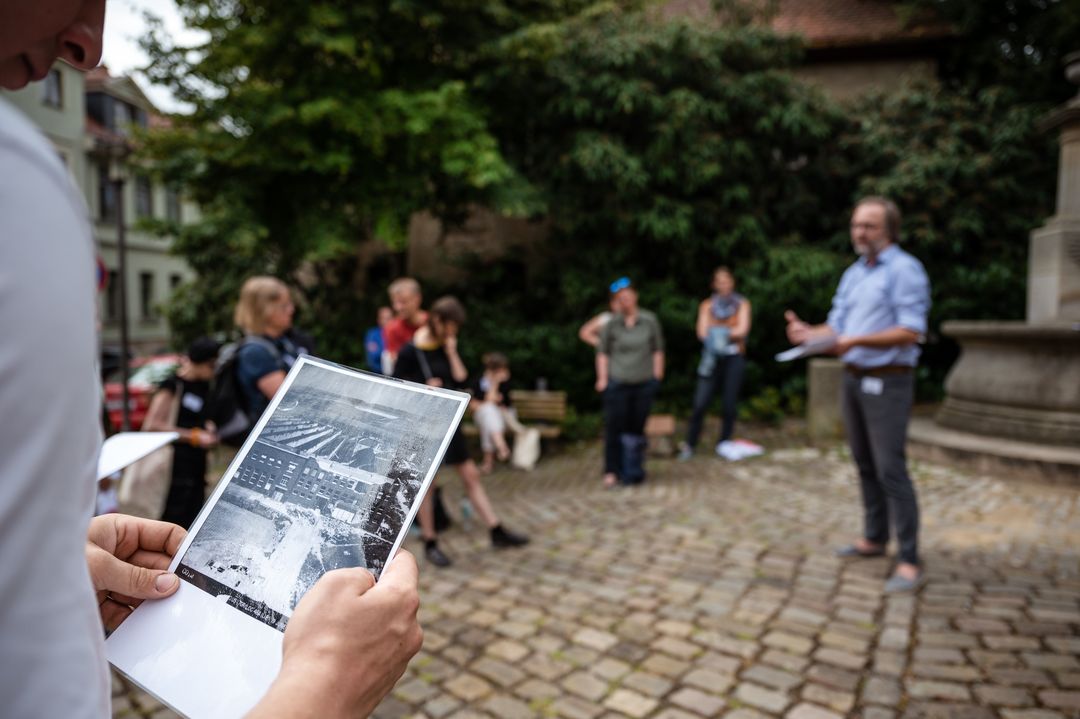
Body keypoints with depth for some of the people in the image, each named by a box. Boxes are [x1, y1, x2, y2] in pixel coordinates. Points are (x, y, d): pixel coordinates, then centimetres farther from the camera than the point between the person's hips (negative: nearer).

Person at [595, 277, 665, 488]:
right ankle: (612, 471, 14)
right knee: (614, 428, 0)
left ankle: (632, 472, 19)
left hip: (644, 384, 1)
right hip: (617, 384, -1)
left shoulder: (649, 320, 1)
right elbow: (602, 352, 4)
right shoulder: (611, 324, -1)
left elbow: (657, 350, 8)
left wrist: (657, 376, 4)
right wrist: (602, 378, -1)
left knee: (636, 429, 7)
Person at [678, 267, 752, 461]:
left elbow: (743, 329, -1)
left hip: (734, 356, 0)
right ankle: (689, 444, 1)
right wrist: (731, 332, -13)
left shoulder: (742, 303, 12)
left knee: (730, 402, -3)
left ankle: (724, 443, 13)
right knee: (700, 402, -8)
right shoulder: (707, 304, 13)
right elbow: (702, 331, 0)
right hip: (712, 356, 0)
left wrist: (718, 332, -9)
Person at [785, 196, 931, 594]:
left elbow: (911, 332, -18)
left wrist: (857, 340, -27)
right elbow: (836, 326, 13)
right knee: (865, 464, 15)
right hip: (853, 378, 8)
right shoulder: (853, 273, 15)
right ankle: (874, 538, 28)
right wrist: (808, 333, -7)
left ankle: (909, 561, 0)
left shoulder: (905, 269, -9)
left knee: (890, 469, -8)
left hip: (887, 382, -8)